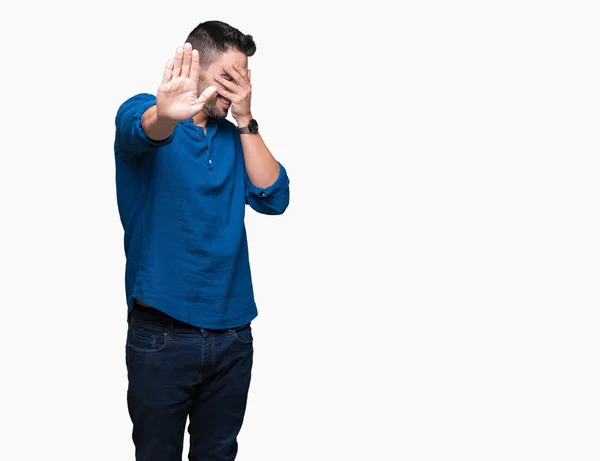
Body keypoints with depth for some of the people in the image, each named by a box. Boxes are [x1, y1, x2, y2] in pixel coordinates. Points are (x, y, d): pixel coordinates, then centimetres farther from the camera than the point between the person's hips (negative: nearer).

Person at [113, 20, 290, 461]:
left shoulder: (234, 136, 9)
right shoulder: (143, 111, -5)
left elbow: (274, 198, -2)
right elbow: (142, 127, -30)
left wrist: (245, 120, -8)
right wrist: (166, 115, -54)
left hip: (232, 332, 4)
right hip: (162, 334, -4)